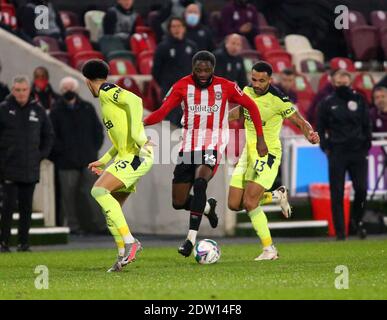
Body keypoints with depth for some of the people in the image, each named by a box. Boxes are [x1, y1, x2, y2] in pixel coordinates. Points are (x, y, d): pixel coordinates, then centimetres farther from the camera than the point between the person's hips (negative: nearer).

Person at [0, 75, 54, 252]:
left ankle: (23, 242, 9)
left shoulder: (38, 110, 7)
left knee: (27, 206, 4)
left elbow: (49, 135, 17)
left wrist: (42, 154, 8)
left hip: (31, 169, 3)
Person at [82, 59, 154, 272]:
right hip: (128, 157, 10)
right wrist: (103, 161, 31)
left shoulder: (108, 91, -5)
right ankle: (123, 256, 11)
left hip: (137, 155, -10)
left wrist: (137, 135, -28)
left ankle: (129, 242, -21)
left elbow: (135, 101, -24)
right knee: (111, 208, 9)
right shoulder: (107, 98, 24)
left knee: (99, 190, -21)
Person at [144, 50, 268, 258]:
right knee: (179, 203, 4)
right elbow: (162, 111, -10)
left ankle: (191, 237, -29)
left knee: (200, 182, -32)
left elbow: (251, 107, 7)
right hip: (189, 146, 3)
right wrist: (142, 122, -29)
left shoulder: (226, 87, -4)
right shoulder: (182, 86, -4)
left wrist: (260, 139, 4)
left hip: (213, 145, -3)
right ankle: (208, 207, 38)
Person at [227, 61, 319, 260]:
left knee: (249, 203, -19)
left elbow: (300, 122, -11)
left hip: (268, 154, -7)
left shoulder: (278, 100, -18)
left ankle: (269, 249, -7)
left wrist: (310, 135, -32)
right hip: (248, 153, 7)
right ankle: (277, 196, 27)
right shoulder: (247, 91, 1)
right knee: (234, 205, 4)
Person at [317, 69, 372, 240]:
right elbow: (320, 129, 8)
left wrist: (366, 147, 4)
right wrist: (325, 148, -2)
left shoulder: (358, 100, 7)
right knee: (337, 194, -2)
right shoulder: (327, 103, 3)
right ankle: (340, 231, 2)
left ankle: (356, 221, 18)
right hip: (336, 154, -1)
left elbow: (366, 125, 11)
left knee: (361, 189, -7)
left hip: (358, 153, 1)